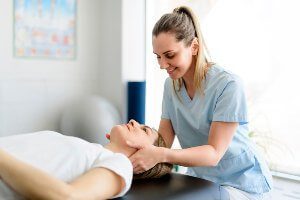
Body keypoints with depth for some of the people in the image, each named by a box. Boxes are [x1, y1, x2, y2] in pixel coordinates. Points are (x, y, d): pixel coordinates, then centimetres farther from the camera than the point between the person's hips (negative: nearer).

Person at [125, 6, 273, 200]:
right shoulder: (171, 85, -2)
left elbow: (214, 153, -25)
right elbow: (163, 141, -5)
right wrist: (135, 142, -26)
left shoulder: (228, 85, -22)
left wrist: (161, 155, -39)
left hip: (241, 182, -5)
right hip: (199, 176, 5)